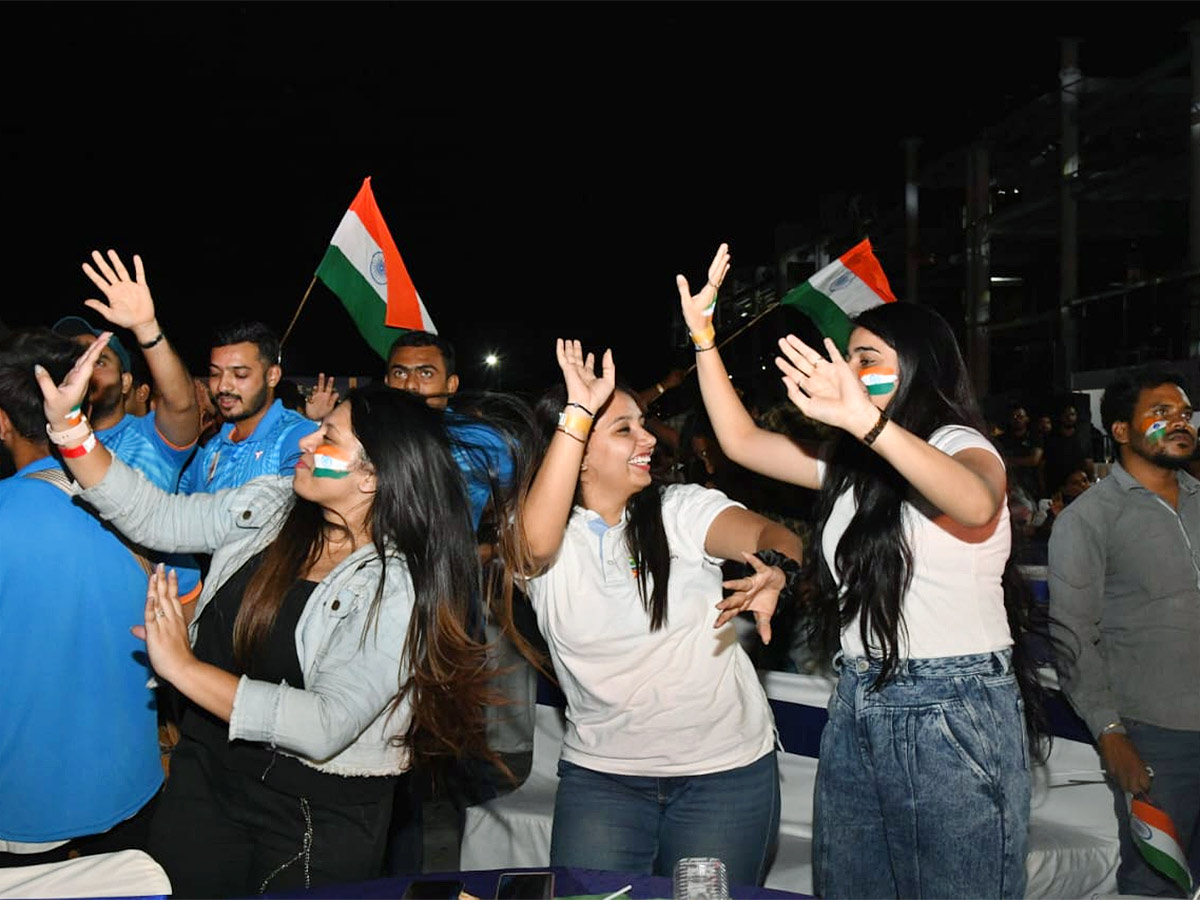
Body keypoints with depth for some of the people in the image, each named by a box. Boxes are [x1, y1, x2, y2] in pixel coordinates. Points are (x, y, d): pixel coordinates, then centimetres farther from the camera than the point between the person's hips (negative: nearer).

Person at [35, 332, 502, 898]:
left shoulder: (400, 590, -23)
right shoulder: (268, 506, -3)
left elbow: (327, 726, -30)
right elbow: (154, 518, 2)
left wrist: (185, 670, -30)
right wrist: (66, 424, -7)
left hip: (318, 816, -5)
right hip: (206, 768, 6)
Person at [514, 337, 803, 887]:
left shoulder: (683, 509, -3)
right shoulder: (542, 537, -5)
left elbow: (775, 536, -18)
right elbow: (537, 542, -29)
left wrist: (773, 570, -43)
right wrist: (579, 411, -30)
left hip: (726, 767, 0)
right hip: (599, 774, 0)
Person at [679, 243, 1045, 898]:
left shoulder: (959, 444, -8)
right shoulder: (848, 463, 14)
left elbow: (976, 505, -32)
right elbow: (741, 440, 13)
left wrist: (865, 420, -44)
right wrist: (703, 334, 8)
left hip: (956, 716, -7)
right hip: (858, 709, 7)